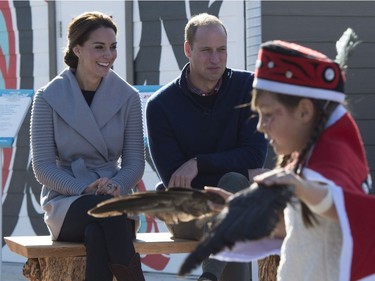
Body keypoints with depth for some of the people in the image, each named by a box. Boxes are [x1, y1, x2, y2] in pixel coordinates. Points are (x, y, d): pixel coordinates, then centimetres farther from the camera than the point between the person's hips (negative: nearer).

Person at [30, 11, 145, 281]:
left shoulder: (127, 97, 7)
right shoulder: (49, 97, 1)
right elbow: (43, 166, -2)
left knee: (97, 235, -35)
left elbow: (134, 161, 8)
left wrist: (117, 185, -15)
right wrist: (84, 189, -18)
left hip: (113, 198, 1)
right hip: (64, 204, -1)